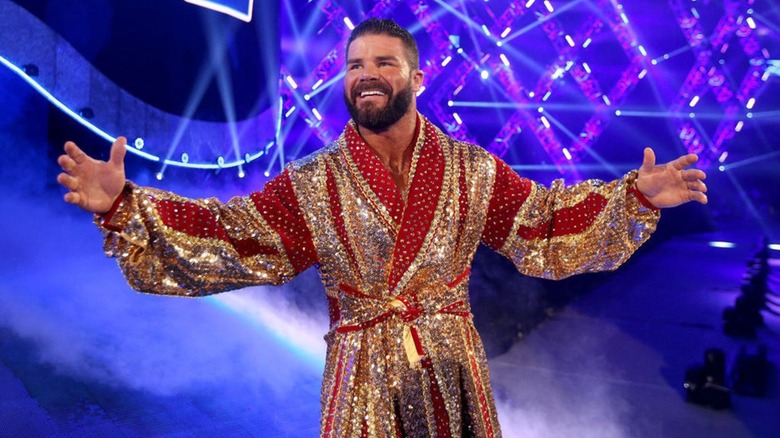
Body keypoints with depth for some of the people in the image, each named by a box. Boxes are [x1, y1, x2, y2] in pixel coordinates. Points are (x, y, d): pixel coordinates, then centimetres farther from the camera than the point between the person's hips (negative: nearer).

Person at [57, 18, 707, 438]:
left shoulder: (473, 171, -1)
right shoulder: (313, 185, -5)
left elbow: (549, 230, 4)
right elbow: (228, 238, -9)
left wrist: (635, 197, -6)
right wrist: (122, 206, -20)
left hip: (453, 370, 1)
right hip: (363, 377, -1)